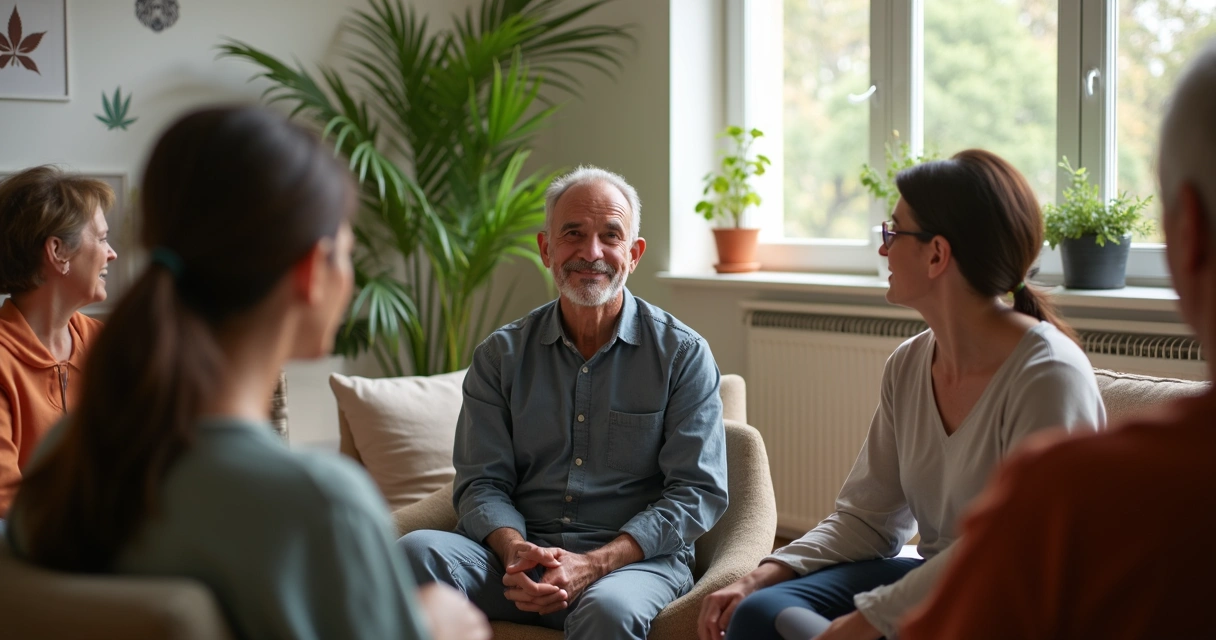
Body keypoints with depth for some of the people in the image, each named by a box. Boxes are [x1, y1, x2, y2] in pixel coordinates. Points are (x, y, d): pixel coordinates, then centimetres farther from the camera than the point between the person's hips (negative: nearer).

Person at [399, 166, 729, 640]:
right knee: (417, 552, -25)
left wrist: (591, 565, -17)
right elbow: (482, 484, 7)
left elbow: (697, 492, -3)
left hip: (634, 558, -3)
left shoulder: (683, 354, 3)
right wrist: (516, 552, -17)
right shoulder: (501, 355, 11)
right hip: (521, 553, 3)